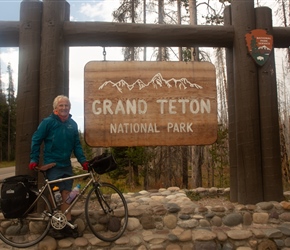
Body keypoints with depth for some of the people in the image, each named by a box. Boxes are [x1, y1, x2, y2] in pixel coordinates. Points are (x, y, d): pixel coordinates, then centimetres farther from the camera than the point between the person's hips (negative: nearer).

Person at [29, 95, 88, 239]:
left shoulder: (72, 124, 6)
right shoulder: (48, 122, -6)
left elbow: (77, 144, 8)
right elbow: (36, 140, -2)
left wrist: (82, 160, -1)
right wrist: (34, 159, -7)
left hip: (66, 165, 4)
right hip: (52, 165, -4)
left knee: (66, 195, 6)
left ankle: (68, 224, 14)